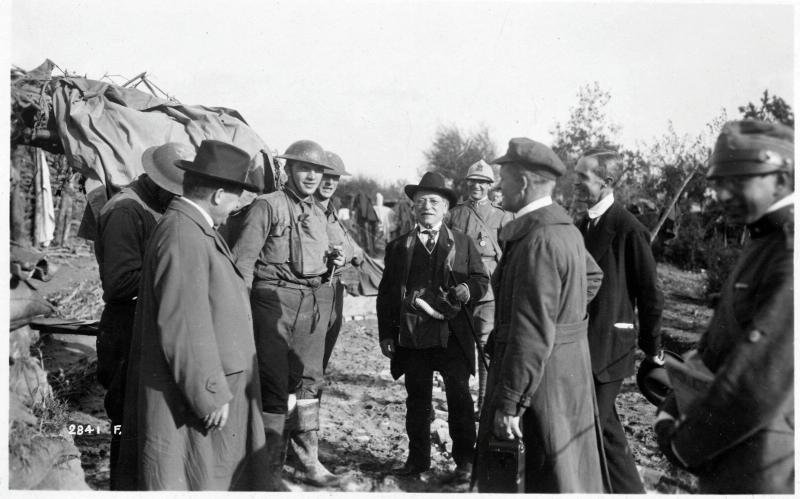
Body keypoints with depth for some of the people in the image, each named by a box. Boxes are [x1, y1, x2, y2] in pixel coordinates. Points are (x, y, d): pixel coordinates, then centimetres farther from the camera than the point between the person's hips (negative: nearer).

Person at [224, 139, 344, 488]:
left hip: (315, 303, 7)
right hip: (275, 301, -6)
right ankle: (269, 465, 12)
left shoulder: (319, 214, 18)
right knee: (274, 384, -1)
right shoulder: (267, 205, -4)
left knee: (308, 381, 11)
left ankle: (308, 461, 23)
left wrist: (333, 262, 4)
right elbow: (243, 259, -10)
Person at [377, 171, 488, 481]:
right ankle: (418, 458, 23)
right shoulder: (398, 247, 9)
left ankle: (464, 459, 19)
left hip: (453, 336, -1)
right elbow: (386, 294, 9)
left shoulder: (462, 243, 7)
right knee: (417, 399, 10)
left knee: (459, 397, 6)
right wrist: (386, 334, 3)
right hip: (411, 336, 2)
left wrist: (468, 290, -16)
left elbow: (481, 279, 7)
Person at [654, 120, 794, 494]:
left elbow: (762, 380, -27)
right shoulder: (765, 242, 10)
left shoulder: (789, 252, -22)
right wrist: (672, 409, 3)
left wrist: (686, 444, -14)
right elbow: (716, 343, 13)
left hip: (758, 476, -8)